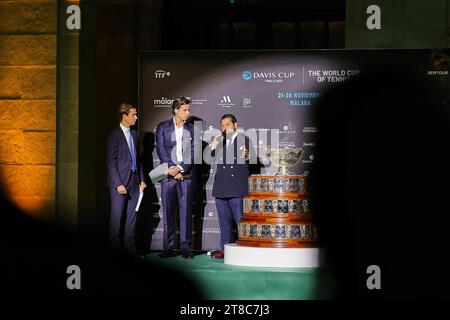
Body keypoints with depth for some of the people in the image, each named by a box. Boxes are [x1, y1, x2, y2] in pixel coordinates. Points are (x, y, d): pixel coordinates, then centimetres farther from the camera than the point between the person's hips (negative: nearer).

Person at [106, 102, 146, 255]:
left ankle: (130, 247, 14)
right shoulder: (114, 135, -8)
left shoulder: (134, 134, 13)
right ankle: (116, 248, 5)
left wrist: (141, 179, 12)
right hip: (119, 182, -6)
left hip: (133, 181, 7)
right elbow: (111, 162, -11)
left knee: (131, 216, 8)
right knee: (117, 217, -2)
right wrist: (118, 184, -16)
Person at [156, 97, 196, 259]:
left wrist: (181, 168, -10)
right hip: (168, 175, -1)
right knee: (168, 212, 2)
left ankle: (185, 247, 1)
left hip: (186, 174, 1)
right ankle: (168, 247, 6)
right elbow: (161, 151, -1)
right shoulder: (163, 127, 5)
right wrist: (173, 170, -9)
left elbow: (192, 153, 3)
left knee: (186, 212, -2)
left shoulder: (191, 129, 9)